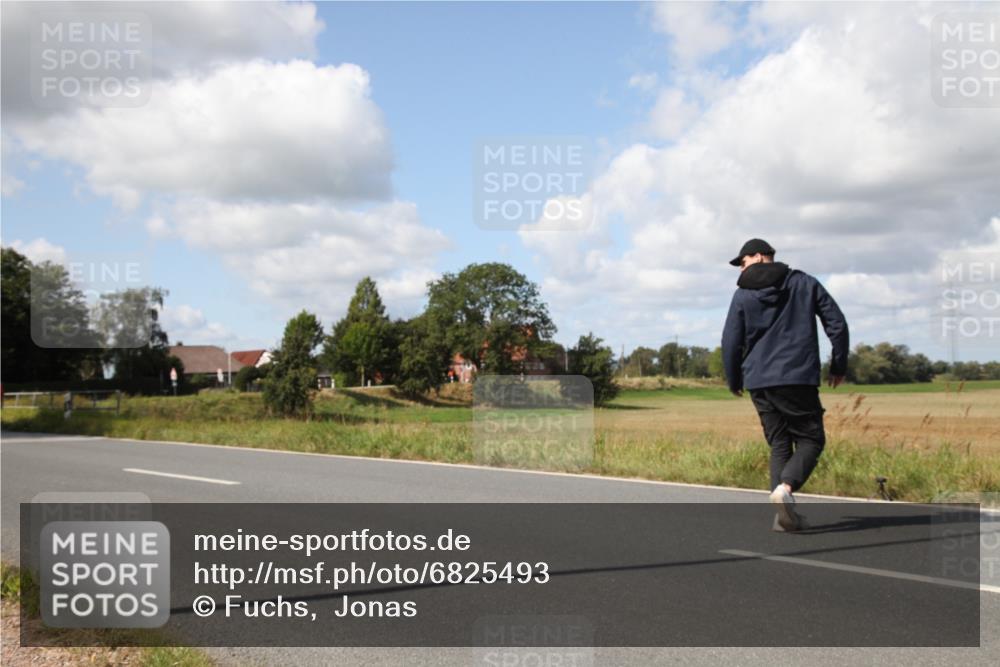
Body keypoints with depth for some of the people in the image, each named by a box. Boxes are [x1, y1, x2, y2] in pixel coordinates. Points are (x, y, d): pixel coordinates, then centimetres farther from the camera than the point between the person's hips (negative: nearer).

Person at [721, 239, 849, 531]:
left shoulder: (743, 294, 5)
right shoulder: (805, 283, 8)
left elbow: (731, 342, 2)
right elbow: (837, 323, 5)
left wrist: (734, 381, 16)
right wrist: (839, 365, 14)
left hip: (759, 381, 2)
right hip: (798, 378, -2)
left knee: (779, 445, 10)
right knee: (811, 439, 5)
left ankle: (784, 513, 1)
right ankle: (786, 487, -21)